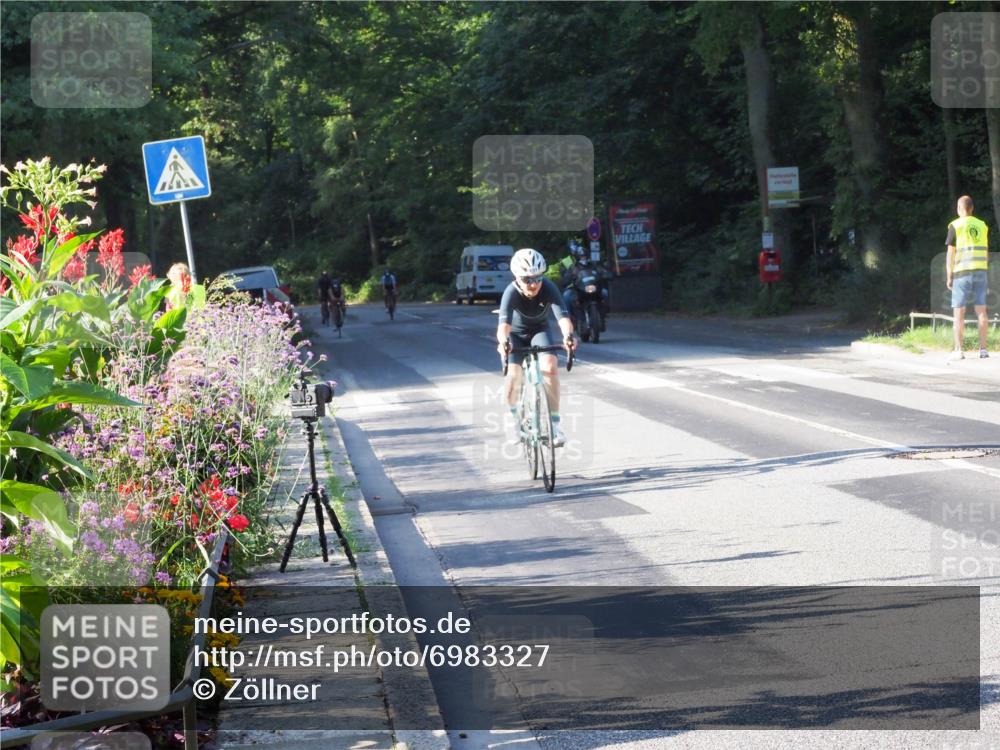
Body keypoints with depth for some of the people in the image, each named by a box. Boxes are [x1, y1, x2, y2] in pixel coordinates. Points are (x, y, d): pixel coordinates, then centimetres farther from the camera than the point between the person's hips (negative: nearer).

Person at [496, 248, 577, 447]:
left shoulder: (548, 288, -30)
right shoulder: (511, 292, -33)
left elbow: (562, 315, -42)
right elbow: (504, 322, -47)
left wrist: (568, 335, -63)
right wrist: (503, 341, -69)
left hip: (539, 330, 1)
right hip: (516, 333, -1)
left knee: (550, 365, -25)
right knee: (513, 374, -20)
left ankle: (555, 422, -16)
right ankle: (512, 414, 12)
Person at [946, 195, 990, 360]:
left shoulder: (955, 226, -3)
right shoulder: (983, 225, 10)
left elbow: (951, 254, -6)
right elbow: (986, 253, 13)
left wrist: (949, 277, -1)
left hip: (962, 273, -4)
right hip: (980, 272, 4)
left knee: (959, 313, 0)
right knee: (981, 312, 3)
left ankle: (958, 350, -5)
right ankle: (983, 349, 0)